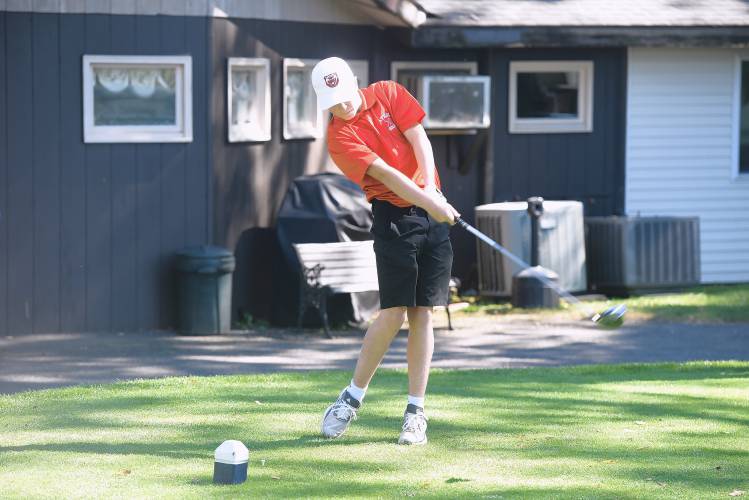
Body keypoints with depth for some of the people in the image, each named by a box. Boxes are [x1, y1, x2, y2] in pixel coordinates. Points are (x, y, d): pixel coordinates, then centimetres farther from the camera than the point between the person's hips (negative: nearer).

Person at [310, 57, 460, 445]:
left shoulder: (389, 93, 5)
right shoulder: (340, 137, -10)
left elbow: (419, 140, 0)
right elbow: (385, 173, -19)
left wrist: (432, 190, -14)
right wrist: (427, 201, -29)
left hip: (432, 210, 4)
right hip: (393, 215, -4)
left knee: (422, 313, 1)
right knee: (394, 311, -13)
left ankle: (416, 411, 2)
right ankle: (353, 396, 4)